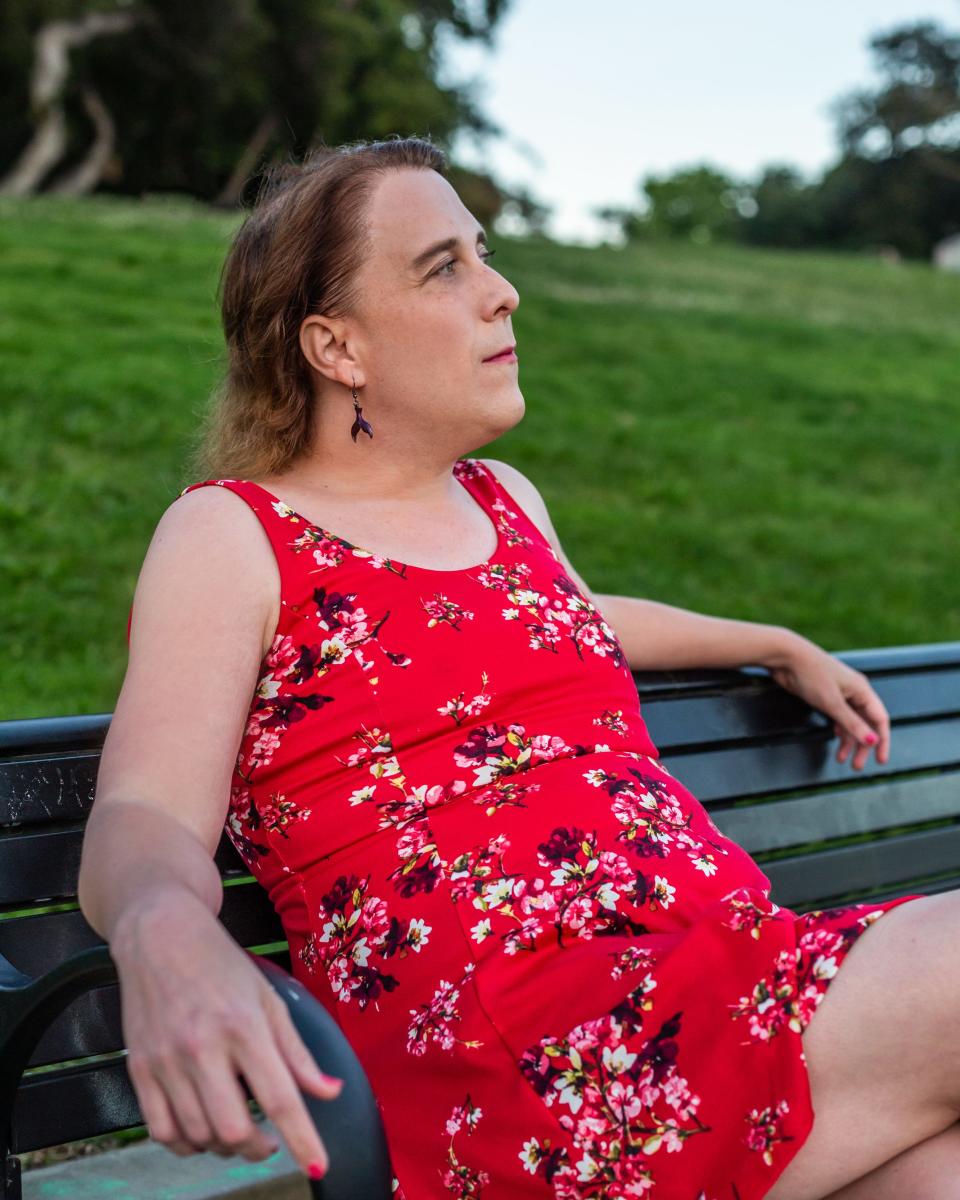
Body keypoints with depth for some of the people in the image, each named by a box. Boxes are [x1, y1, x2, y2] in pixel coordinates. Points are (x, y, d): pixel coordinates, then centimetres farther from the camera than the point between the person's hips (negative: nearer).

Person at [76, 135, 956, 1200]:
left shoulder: (508, 501, 22)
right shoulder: (231, 535, 3)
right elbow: (142, 822, -11)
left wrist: (782, 648, 52)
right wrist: (164, 934, -35)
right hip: (530, 1061, -7)